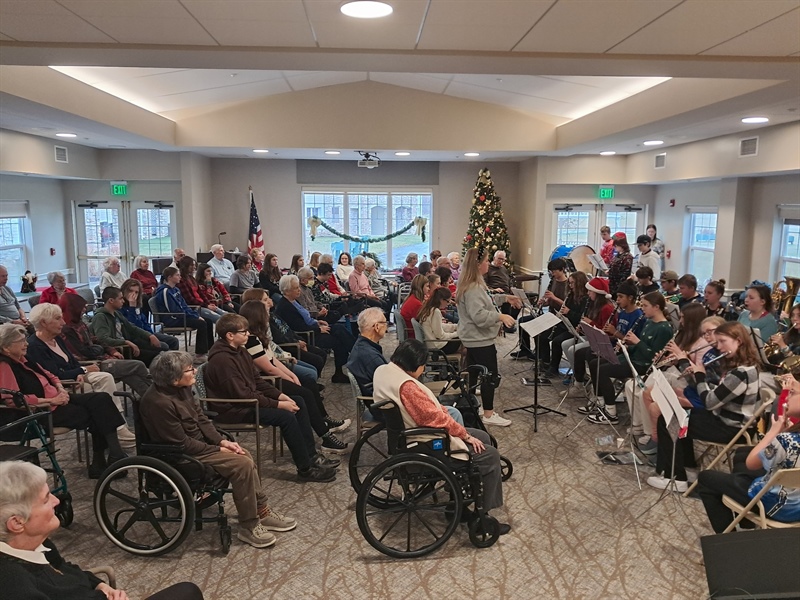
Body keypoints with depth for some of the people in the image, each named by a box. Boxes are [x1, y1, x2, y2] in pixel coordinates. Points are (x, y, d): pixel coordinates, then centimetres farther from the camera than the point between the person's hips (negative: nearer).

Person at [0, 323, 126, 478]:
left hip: (56, 399, 9)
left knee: (101, 398, -10)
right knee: (94, 414, -17)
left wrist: (60, 389, 0)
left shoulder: (22, 360, 14)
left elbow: (48, 375, 22)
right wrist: (51, 400, -21)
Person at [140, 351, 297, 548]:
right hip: (182, 457, -9)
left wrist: (222, 441, -4)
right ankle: (248, 525, -6)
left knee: (245, 456, 0)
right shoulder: (159, 403, -28)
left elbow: (201, 418, 8)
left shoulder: (182, 389, -1)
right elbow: (182, 444, -24)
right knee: (242, 464, -18)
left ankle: (261, 511, 10)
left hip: (199, 443, 9)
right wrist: (218, 450, -16)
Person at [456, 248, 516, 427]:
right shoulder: (473, 288, -23)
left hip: (474, 338, 11)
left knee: (475, 375, 17)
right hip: (480, 339, -11)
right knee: (491, 375, -3)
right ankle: (488, 414, 4)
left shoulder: (472, 284, 11)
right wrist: (500, 316, -27)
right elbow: (478, 315, -29)